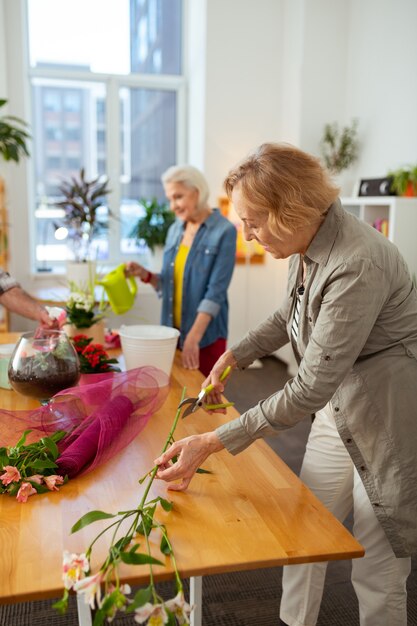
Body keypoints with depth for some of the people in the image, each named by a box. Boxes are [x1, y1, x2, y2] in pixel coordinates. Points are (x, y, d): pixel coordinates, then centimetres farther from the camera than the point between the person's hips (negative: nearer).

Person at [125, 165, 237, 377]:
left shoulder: (224, 231, -12)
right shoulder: (175, 230, 8)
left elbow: (215, 291, -18)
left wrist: (193, 337, -23)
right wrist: (145, 275, -5)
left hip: (206, 336, -6)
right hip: (173, 332, 6)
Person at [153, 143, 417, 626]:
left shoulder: (358, 266, -30)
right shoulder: (309, 245, -3)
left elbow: (310, 389, -29)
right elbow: (290, 315, 17)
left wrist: (212, 442, -26)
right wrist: (233, 357, 8)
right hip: (338, 406, 8)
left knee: (376, 574, 7)